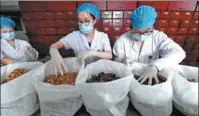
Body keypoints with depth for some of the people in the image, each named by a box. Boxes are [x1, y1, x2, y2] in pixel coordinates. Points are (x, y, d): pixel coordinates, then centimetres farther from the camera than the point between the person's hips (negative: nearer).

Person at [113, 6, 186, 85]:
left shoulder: (159, 37, -6)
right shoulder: (122, 40, -7)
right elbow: (116, 61, -1)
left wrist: (155, 66, -33)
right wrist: (122, 60, -21)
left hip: (151, 79, 1)